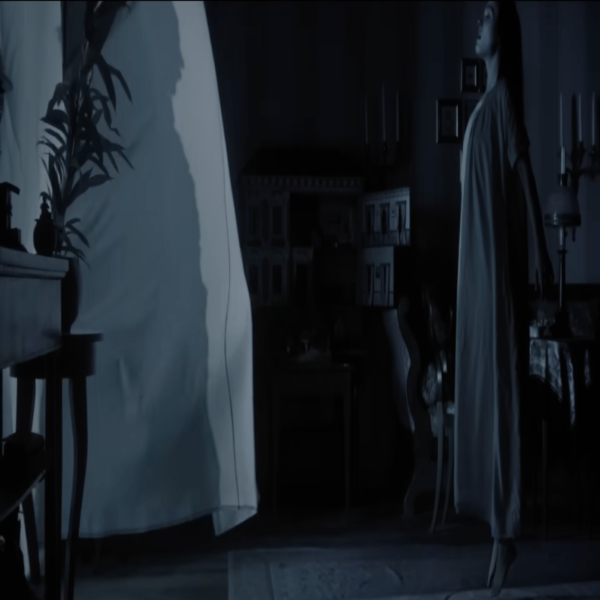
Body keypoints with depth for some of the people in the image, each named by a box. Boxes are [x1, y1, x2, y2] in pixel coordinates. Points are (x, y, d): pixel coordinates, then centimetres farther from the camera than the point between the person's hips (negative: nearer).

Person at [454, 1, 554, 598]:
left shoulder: (504, 97, -9)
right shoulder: (483, 102, 19)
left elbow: (525, 171, -19)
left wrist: (542, 251, -26)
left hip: (500, 258, -10)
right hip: (477, 258, 10)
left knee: (501, 379, -8)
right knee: (480, 378, 11)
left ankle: (506, 528, -2)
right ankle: (495, 517, 21)